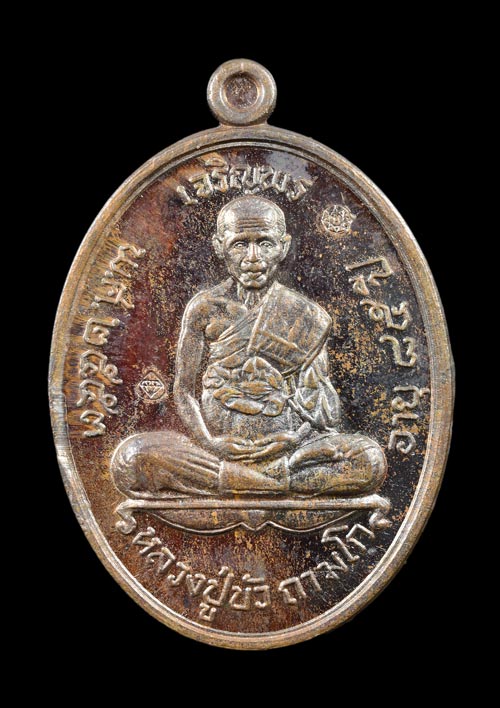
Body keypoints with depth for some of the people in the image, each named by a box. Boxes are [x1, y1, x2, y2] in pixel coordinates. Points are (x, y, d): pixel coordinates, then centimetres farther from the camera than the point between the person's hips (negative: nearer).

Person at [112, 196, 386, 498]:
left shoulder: (305, 315, 6)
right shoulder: (205, 309, 5)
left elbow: (319, 396, 6)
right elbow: (184, 389, 5)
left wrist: (296, 437, -14)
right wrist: (210, 442, -13)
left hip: (284, 444, 0)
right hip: (218, 444, 0)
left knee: (371, 461, -26)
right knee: (129, 459, -27)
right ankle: (283, 480, -19)